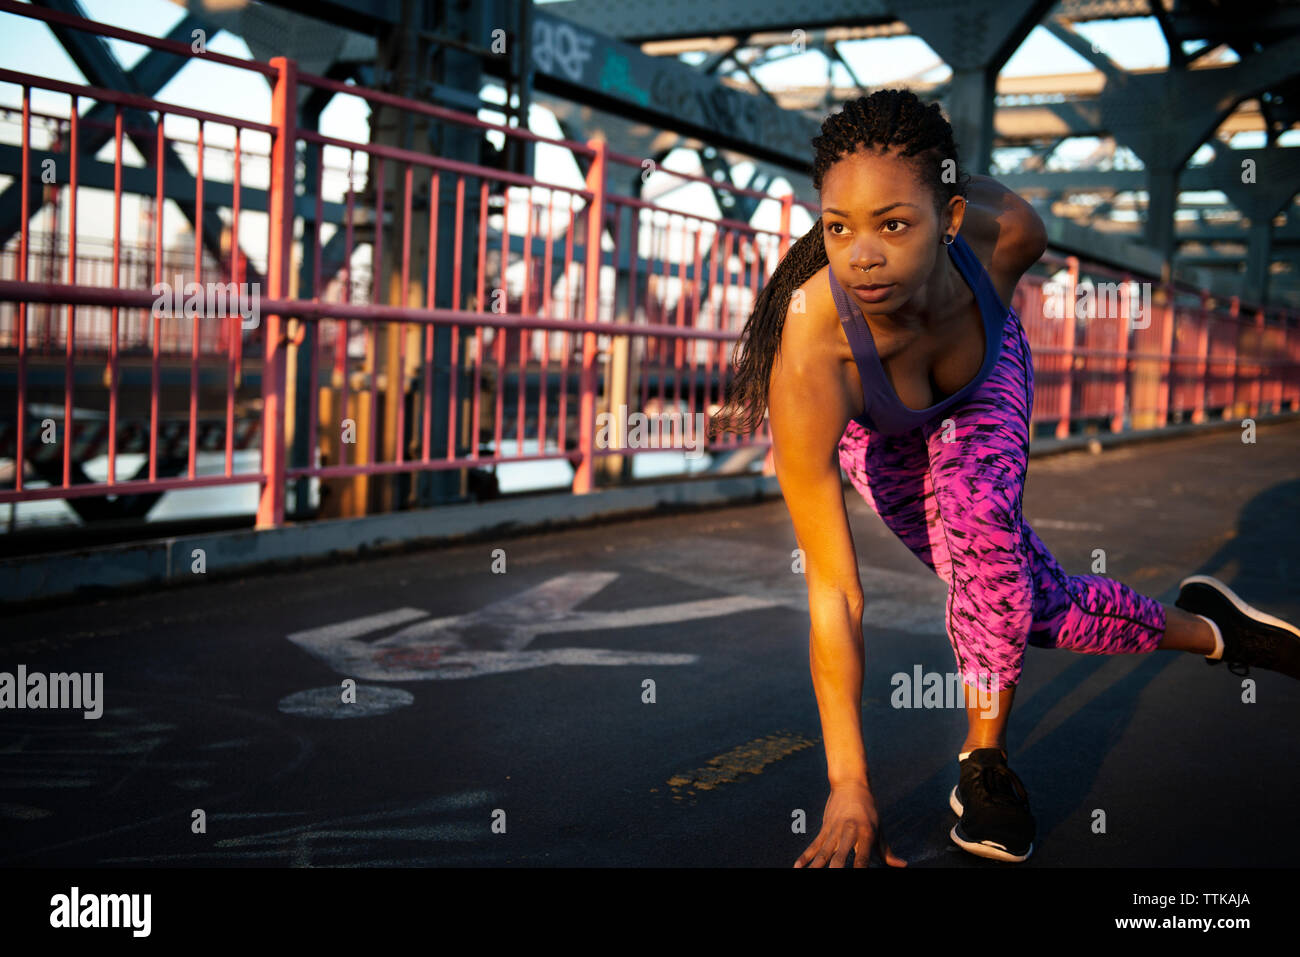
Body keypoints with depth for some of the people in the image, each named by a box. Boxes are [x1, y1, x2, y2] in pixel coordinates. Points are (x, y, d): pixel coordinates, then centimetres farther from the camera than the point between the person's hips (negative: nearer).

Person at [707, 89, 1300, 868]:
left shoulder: (1007, 234, -40)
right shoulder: (808, 366, -48)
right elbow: (832, 591, -42)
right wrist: (850, 788, -39)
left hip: (985, 376, 1)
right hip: (872, 430, 0)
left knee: (977, 517, -29)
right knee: (1036, 603, -2)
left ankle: (986, 759, -9)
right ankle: (1207, 629, 25)